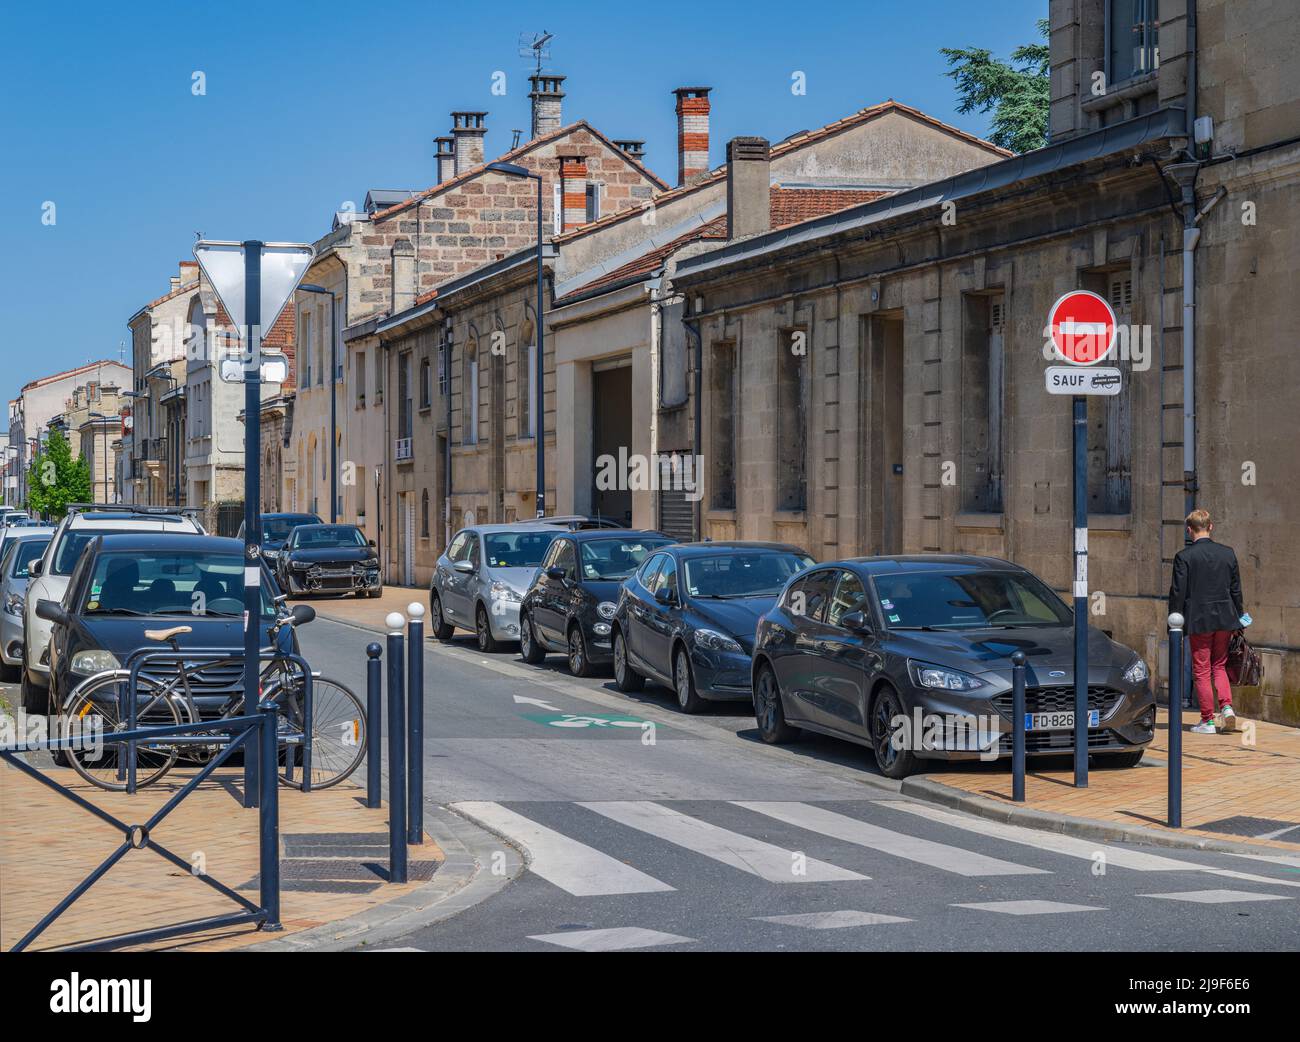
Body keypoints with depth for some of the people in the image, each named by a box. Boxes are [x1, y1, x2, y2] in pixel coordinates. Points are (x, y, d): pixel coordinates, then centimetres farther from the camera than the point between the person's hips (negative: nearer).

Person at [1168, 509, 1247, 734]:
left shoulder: (1184, 557, -9)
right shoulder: (1227, 553, 2)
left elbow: (1178, 593, -9)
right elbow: (1236, 589, 9)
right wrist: (1238, 616, 19)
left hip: (1198, 621, -4)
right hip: (1224, 619, 4)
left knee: (1202, 671, 4)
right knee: (1219, 666, 18)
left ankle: (1207, 720, 6)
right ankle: (1227, 706, -1)